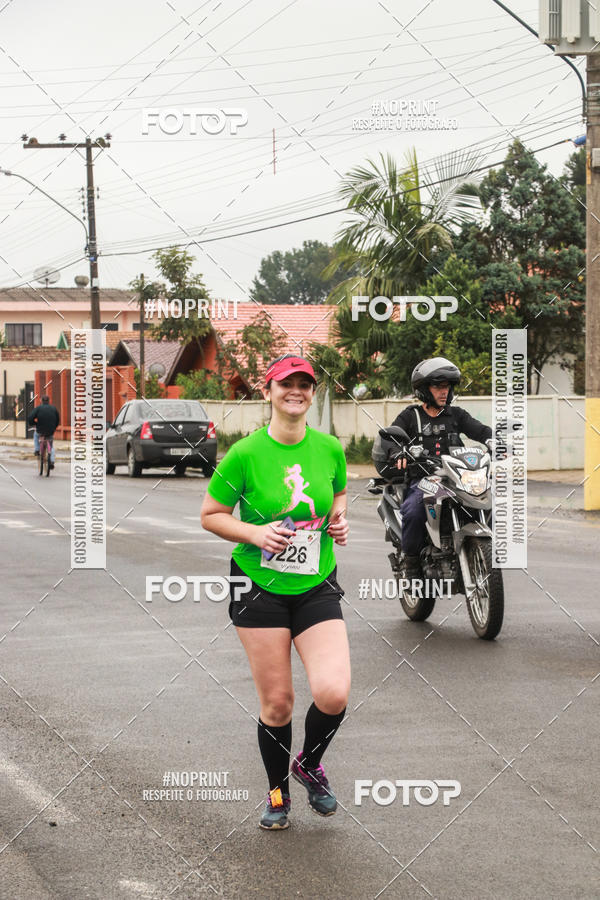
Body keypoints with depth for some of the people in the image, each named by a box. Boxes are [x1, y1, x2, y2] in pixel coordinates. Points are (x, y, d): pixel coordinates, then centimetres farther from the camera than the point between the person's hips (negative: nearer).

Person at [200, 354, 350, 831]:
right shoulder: (245, 454, -9)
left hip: (317, 587, 2)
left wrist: (339, 519, 1)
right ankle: (278, 792, 28)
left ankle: (310, 764, 19)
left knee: (334, 693, -14)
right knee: (277, 702, 2)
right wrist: (255, 533, -16)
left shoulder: (330, 448, 1)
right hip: (259, 588, -2)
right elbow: (210, 516, -1)